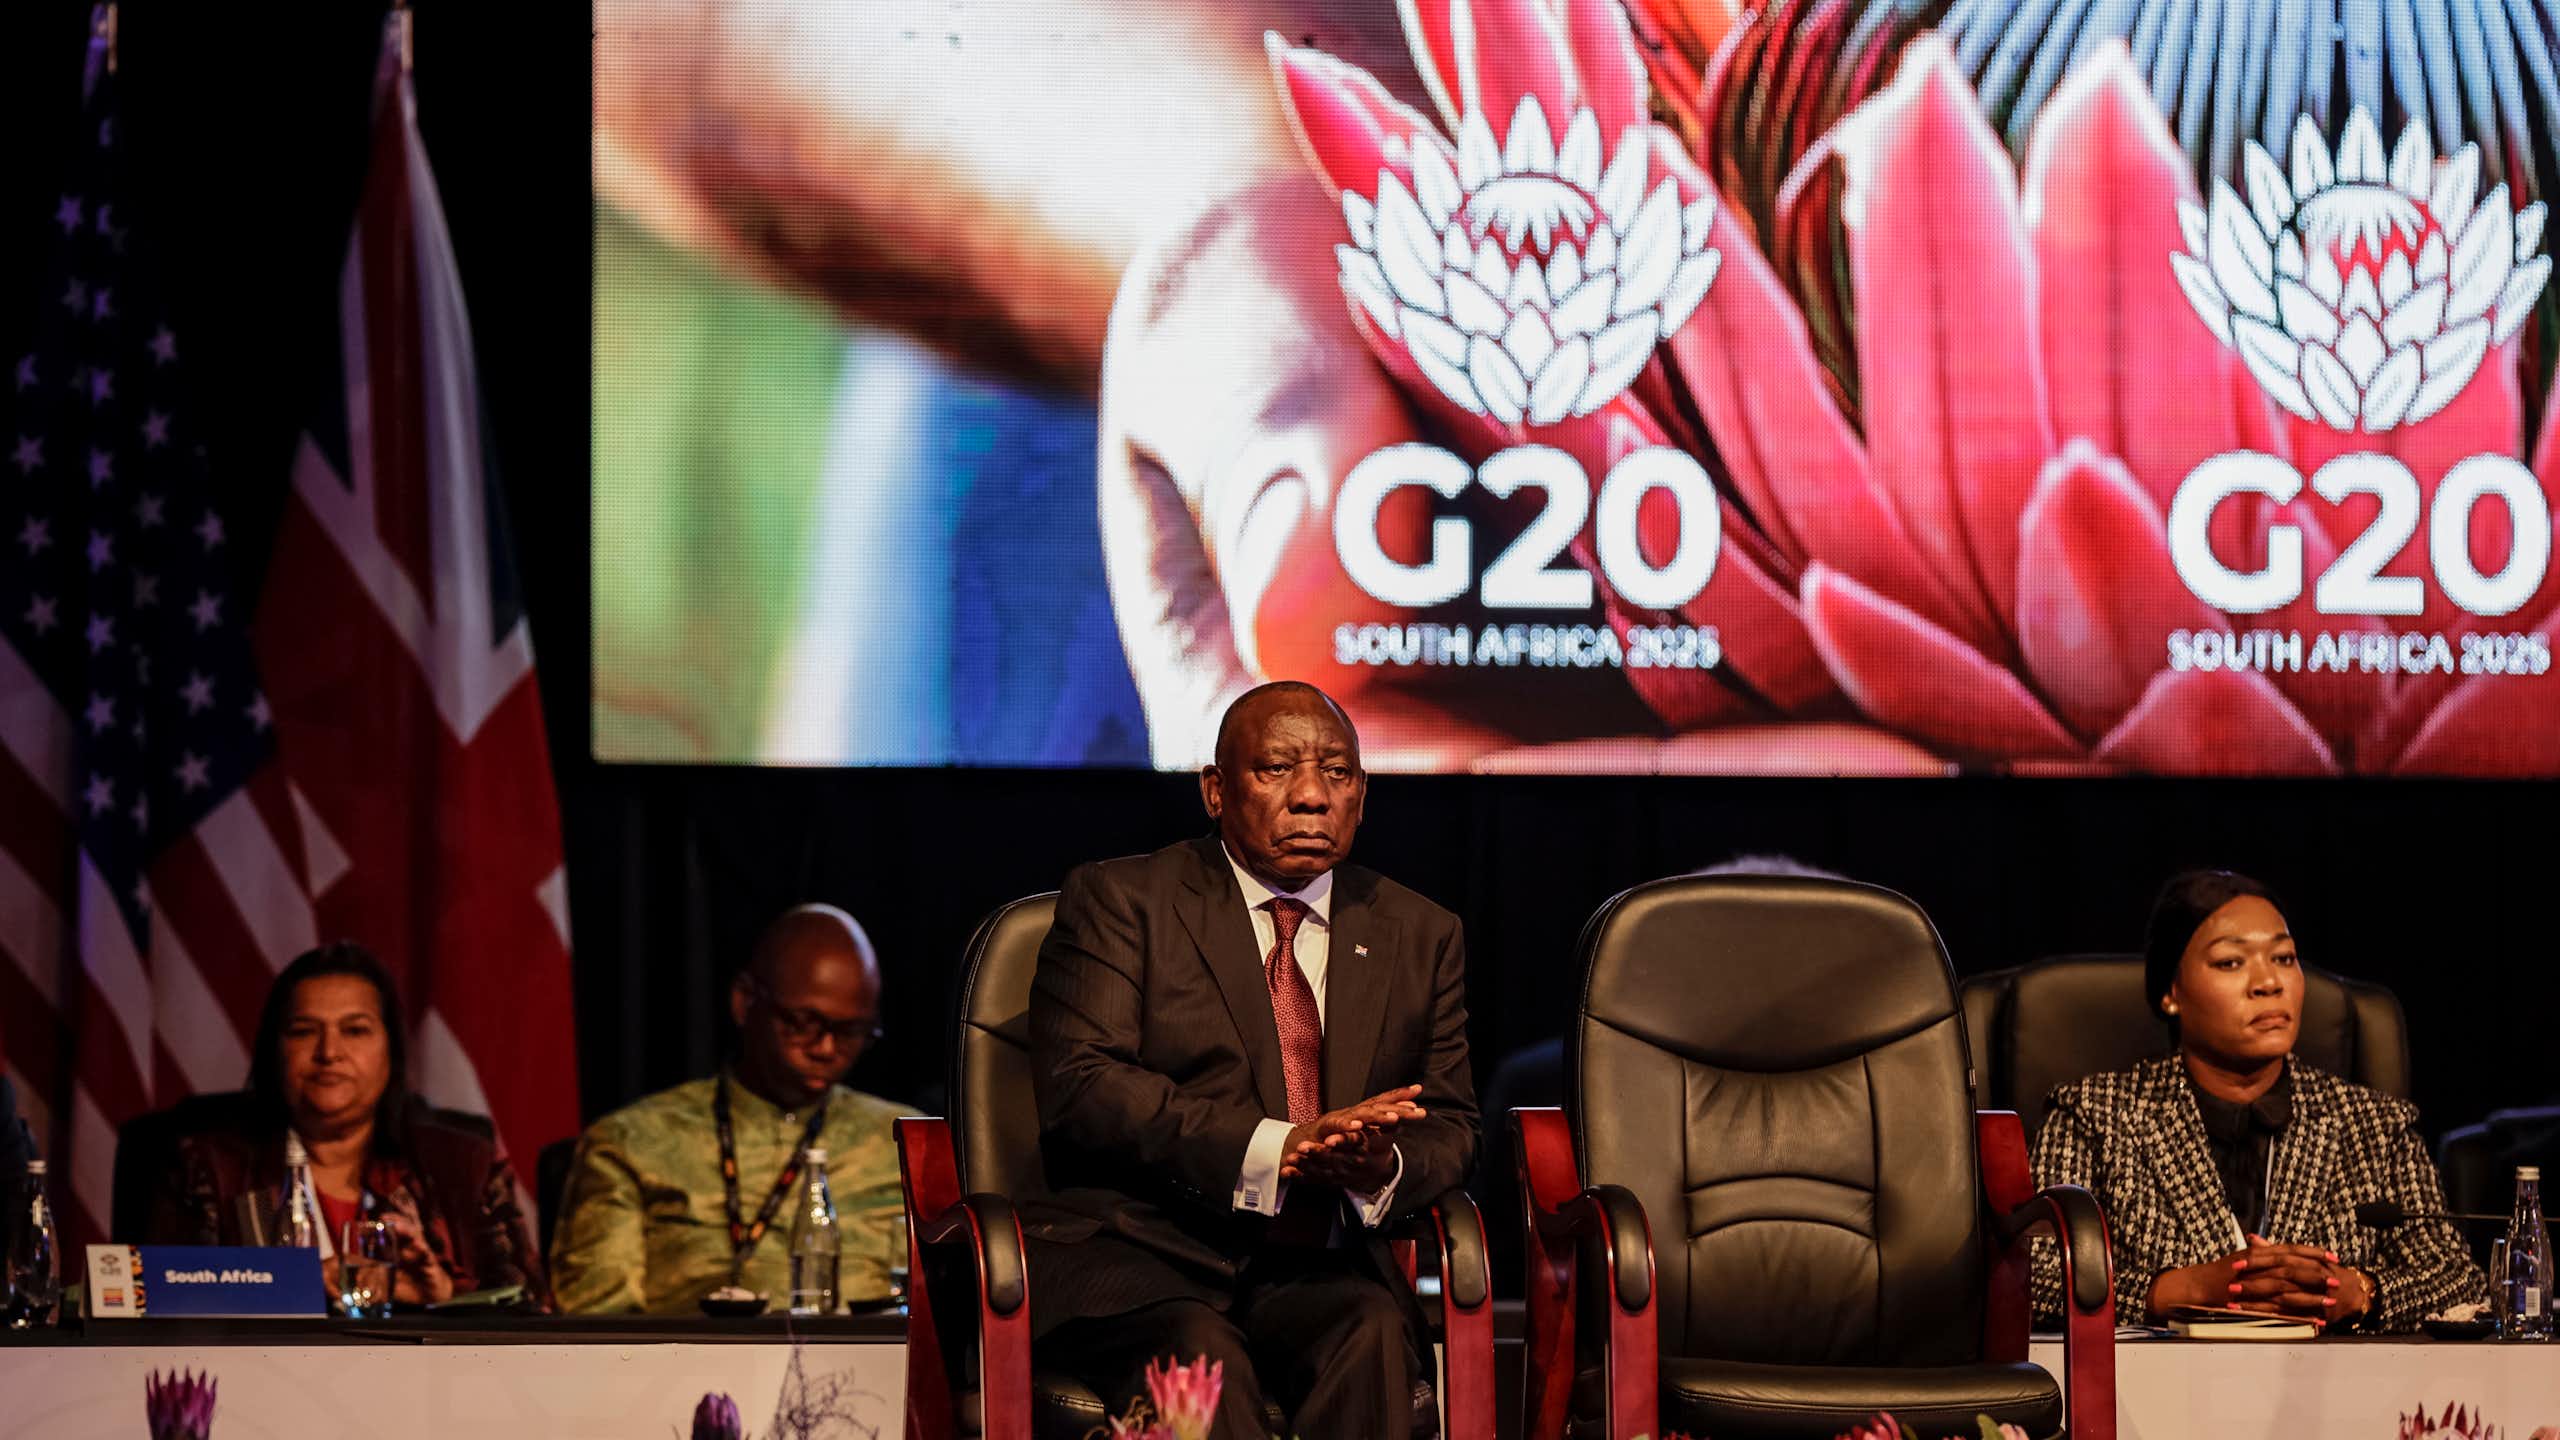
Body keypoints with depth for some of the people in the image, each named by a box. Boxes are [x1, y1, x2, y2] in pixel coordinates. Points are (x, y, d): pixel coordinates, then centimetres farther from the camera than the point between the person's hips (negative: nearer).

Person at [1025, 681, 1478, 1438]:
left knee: (1371, 1333, -31)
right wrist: (1277, 1147, -21)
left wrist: (1384, 1167, -11)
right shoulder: (1120, 900, 4)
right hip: (1132, 1254, -3)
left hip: (1313, 1268, 3)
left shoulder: (1419, 936, 17)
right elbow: (1079, 1087, -9)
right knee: (1200, 1354, -36)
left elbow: (1449, 1123, 17)